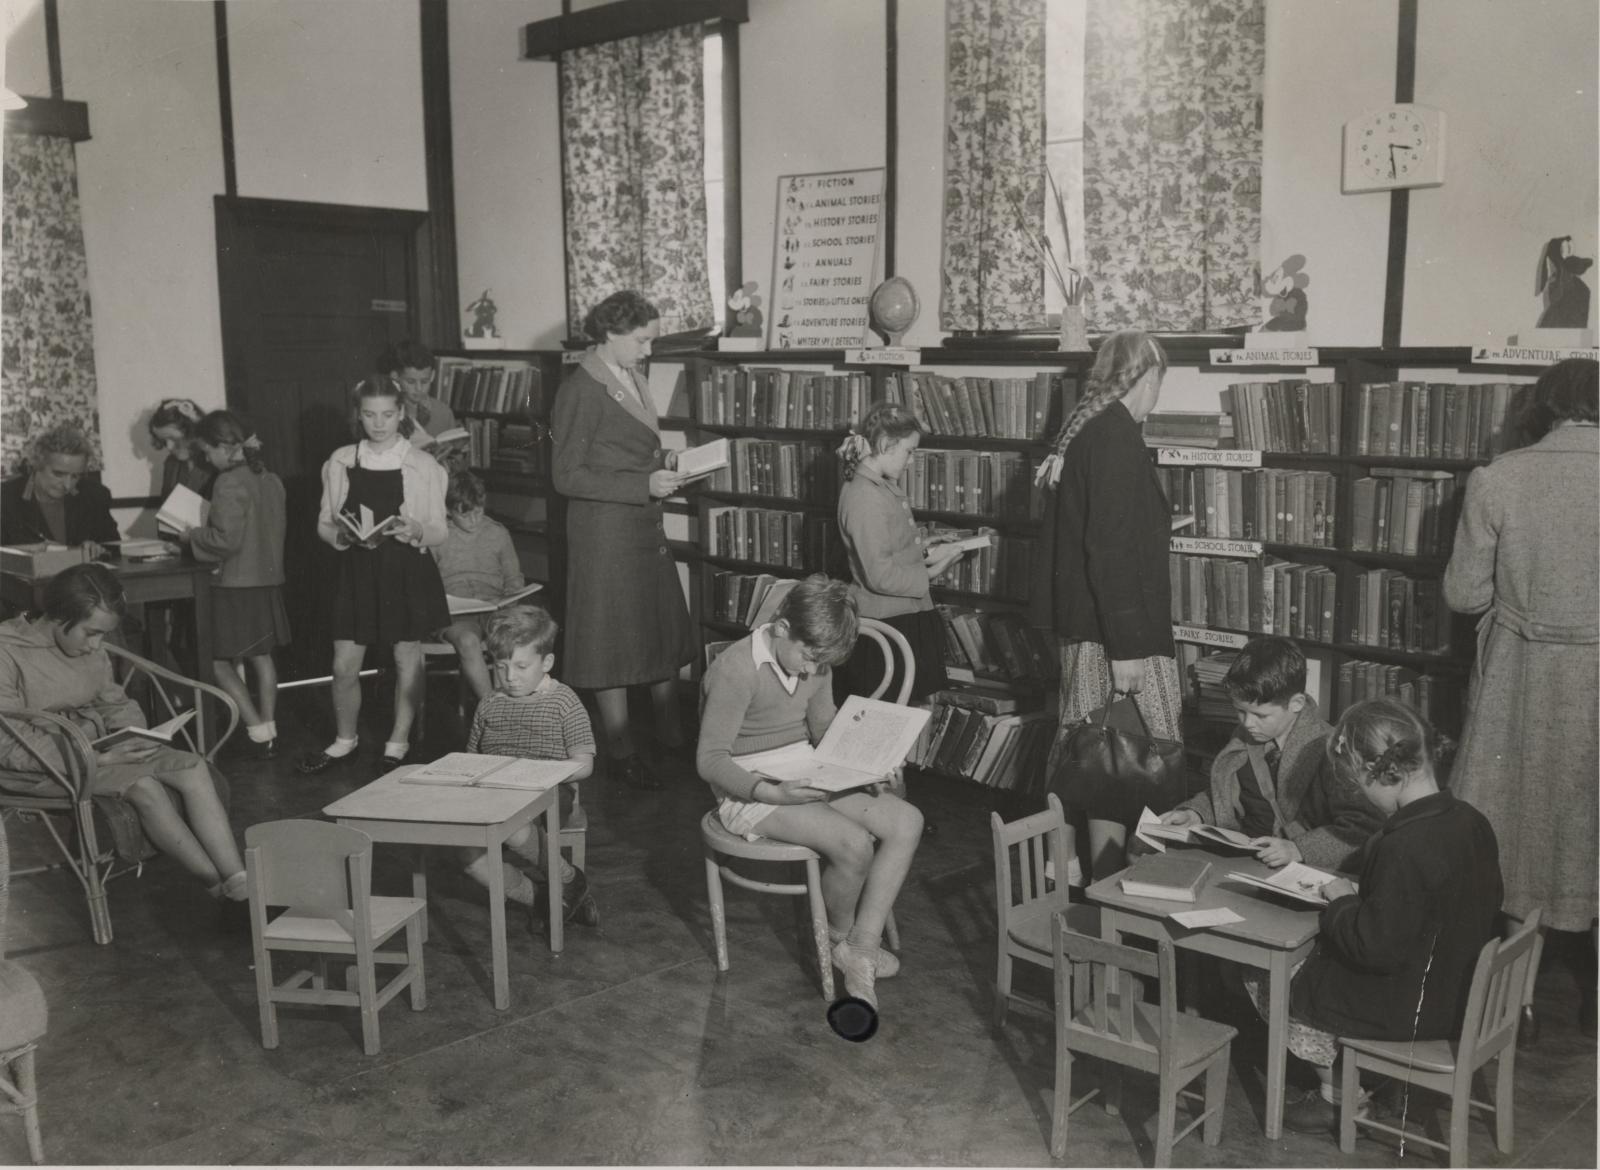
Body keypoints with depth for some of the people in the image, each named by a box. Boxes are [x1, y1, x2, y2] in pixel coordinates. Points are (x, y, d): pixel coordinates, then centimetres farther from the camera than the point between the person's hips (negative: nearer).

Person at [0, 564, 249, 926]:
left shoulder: (93, 650, 5)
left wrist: (133, 736, -5)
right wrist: (100, 758, -23)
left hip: (99, 749, 7)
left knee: (193, 768, -19)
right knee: (144, 786, -31)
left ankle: (241, 886, -27)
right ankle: (222, 891, -22)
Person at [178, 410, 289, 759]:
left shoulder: (229, 484, -17)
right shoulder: (271, 481, 6)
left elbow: (226, 540, -21)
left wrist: (192, 535, -4)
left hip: (236, 586, -8)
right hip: (268, 581, 8)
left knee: (220, 663, 4)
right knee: (261, 658, 14)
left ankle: (259, 731, 1)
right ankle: (268, 732, 19)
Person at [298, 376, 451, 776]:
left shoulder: (423, 466, -4)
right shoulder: (341, 462, 2)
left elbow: (438, 532, -3)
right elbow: (324, 524, 6)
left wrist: (414, 531, -24)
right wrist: (346, 535, -15)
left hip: (407, 570, -1)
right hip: (357, 568, 2)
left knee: (407, 660, 8)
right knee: (344, 665, 3)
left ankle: (398, 743, 24)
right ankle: (344, 739, 26)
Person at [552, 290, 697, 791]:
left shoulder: (631, 379, 12)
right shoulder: (581, 389, -14)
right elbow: (568, 476, -16)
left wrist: (662, 463, 4)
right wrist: (644, 484, -21)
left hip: (645, 525, 9)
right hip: (604, 528, -8)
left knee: (665, 633, 14)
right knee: (612, 642, 2)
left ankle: (672, 734, 30)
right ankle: (622, 753, 13)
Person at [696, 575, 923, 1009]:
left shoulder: (814, 662, 1)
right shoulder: (736, 671, -23)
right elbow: (711, 759, -21)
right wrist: (772, 793, -33)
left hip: (804, 778, 8)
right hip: (749, 792, -8)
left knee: (907, 822, -10)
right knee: (854, 844, -27)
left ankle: (862, 947, -8)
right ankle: (838, 938, 4)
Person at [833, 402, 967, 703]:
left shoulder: (884, 486, 8)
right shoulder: (865, 498, -23)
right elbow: (880, 576, -25)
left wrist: (928, 552, 5)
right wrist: (929, 573, -14)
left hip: (904, 615, 10)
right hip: (887, 622, -10)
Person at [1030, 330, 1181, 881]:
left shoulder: (1082, 429, 11)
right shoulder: (1117, 435, -17)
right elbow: (1111, 548, -23)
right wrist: (1126, 646, -22)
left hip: (1082, 624, 10)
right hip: (1114, 628, -10)